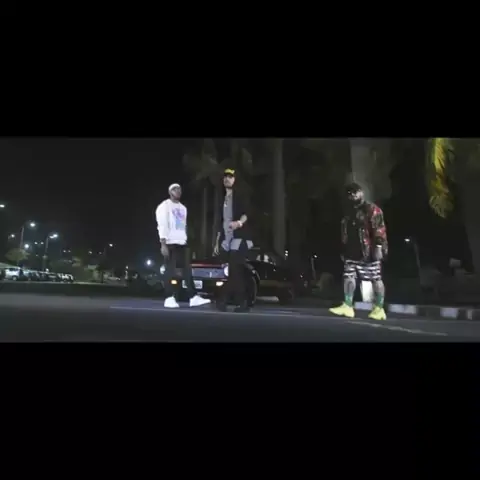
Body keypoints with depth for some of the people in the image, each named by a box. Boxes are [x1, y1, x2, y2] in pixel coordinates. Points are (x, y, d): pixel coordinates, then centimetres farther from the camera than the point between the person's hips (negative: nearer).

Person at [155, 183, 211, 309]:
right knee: (170, 271, -4)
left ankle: (193, 297, 4)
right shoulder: (165, 206, -2)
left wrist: (185, 240, 14)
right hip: (170, 243, -7)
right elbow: (162, 225, -11)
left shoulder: (183, 208, 21)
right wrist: (163, 244, -19)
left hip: (182, 243, 7)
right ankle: (169, 298, 2)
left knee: (188, 270, 3)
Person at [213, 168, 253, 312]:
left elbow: (246, 214, -12)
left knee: (235, 272, -13)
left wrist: (239, 222, -34)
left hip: (239, 238, -6)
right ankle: (242, 303, 3)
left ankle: (223, 300, -11)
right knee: (236, 272, 2)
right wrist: (217, 242, 18)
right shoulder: (223, 200, 24)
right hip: (226, 240, 6)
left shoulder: (240, 196, 5)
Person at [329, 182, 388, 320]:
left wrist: (378, 246, -21)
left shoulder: (372, 209, -3)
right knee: (348, 277, 0)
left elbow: (379, 229, -12)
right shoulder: (349, 213, 20)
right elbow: (345, 233, 23)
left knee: (376, 279, 1)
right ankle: (348, 306, 2)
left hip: (368, 252, -7)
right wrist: (344, 250, 21)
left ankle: (379, 309, 9)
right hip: (352, 253, 7)